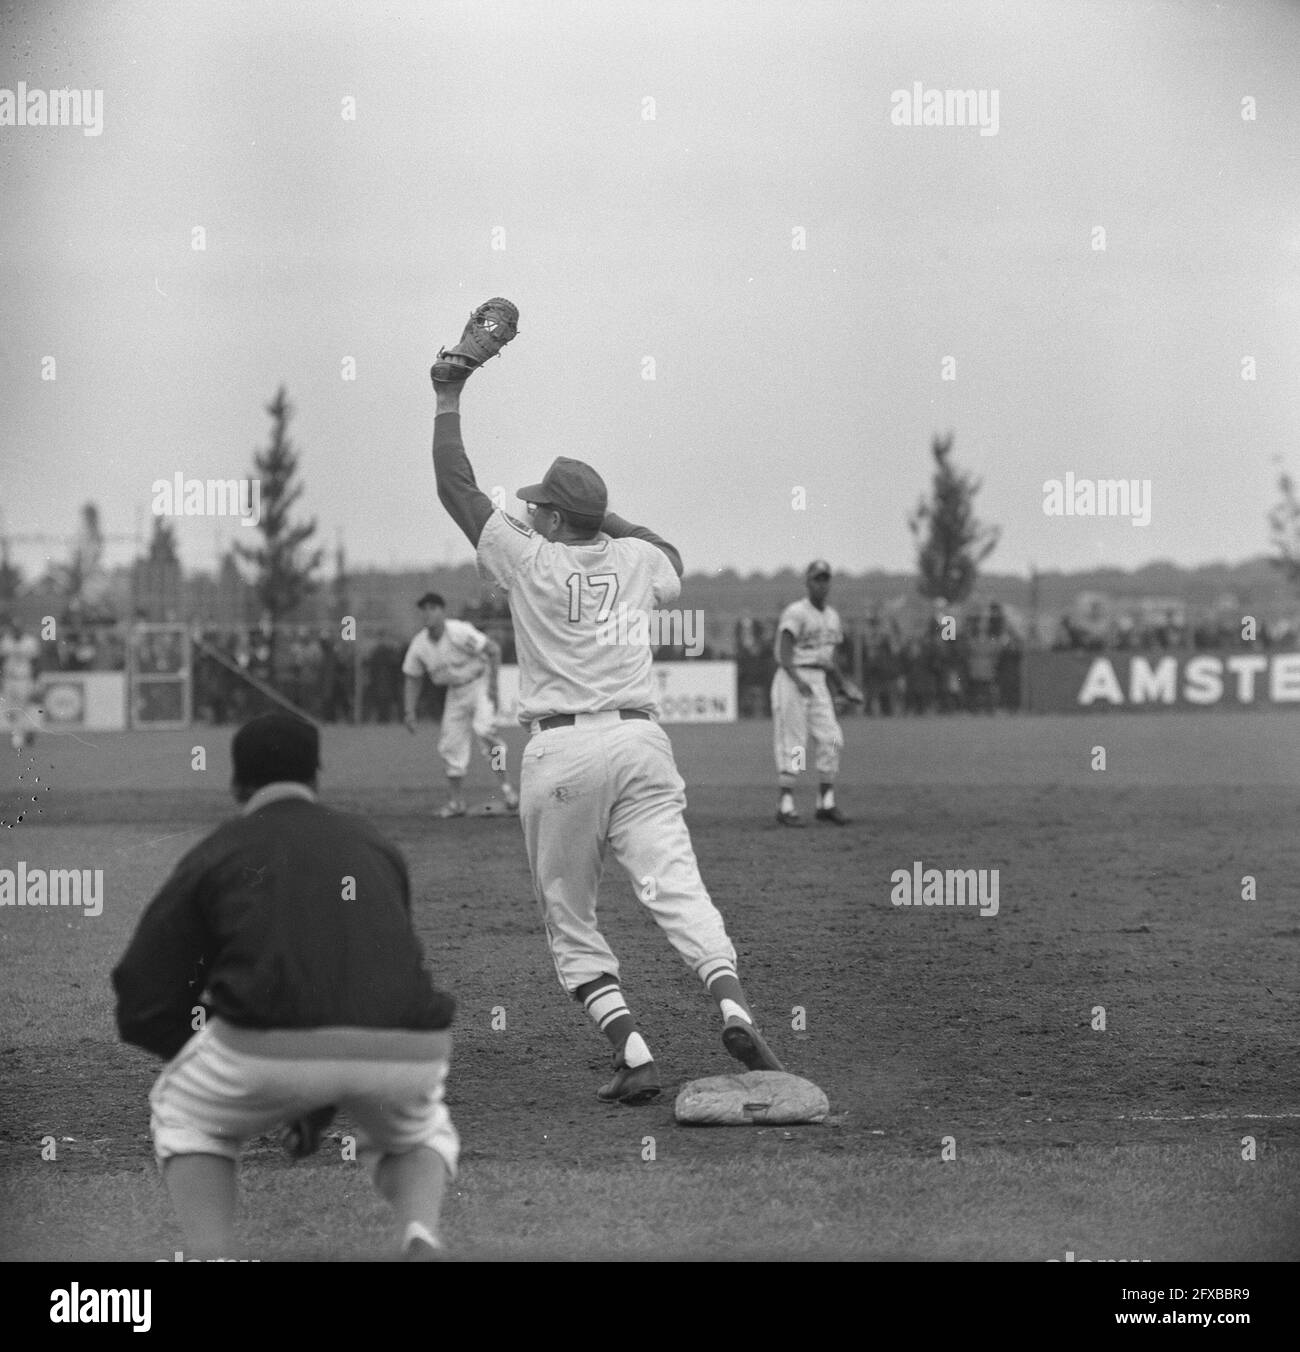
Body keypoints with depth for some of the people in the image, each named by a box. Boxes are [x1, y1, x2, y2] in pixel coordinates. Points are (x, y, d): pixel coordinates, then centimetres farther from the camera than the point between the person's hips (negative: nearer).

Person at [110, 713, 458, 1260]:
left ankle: (212, 1263, 5)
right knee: (417, 1129, 37)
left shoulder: (213, 854, 20)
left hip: (273, 1045, -3)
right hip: (406, 1050, 3)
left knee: (185, 1114, 30)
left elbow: (143, 1009, 17)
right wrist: (322, 1106, 50)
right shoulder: (374, 845, 30)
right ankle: (420, 1243, 5)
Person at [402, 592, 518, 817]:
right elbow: (413, 679, 8)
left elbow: (494, 650, -20)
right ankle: (455, 801, 12)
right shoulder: (419, 645, -6)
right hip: (455, 692, 6)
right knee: (450, 745, 2)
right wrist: (410, 712, 1)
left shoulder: (460, 633, -24)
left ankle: (507, 786, -21)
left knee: (483, 730, -26)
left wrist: (493, 686, -22)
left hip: (480, 683, -6)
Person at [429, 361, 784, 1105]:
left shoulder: (530, 561, 0)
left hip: (561, 751, -3)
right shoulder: (637, 558, 11)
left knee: (569, 917, 6)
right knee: (677, 884, -9)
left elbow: (458, 487, 7)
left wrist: (450, 399, 16)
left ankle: (633, 1052, -8)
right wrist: (609, 517, 40)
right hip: (642, 739, 3)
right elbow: (673, 563, 38)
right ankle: (733, 1006, -35)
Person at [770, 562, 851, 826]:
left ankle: (826, 804, 7)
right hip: (792, 679, -7)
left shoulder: (832, 616, 15)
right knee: (792, 744, -6)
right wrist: (799, 682, -29)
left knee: (831, 740, -2)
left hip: (818, 684, 7)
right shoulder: (795, 613, -10)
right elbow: (784, 655, -16)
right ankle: (785, 806, 0)